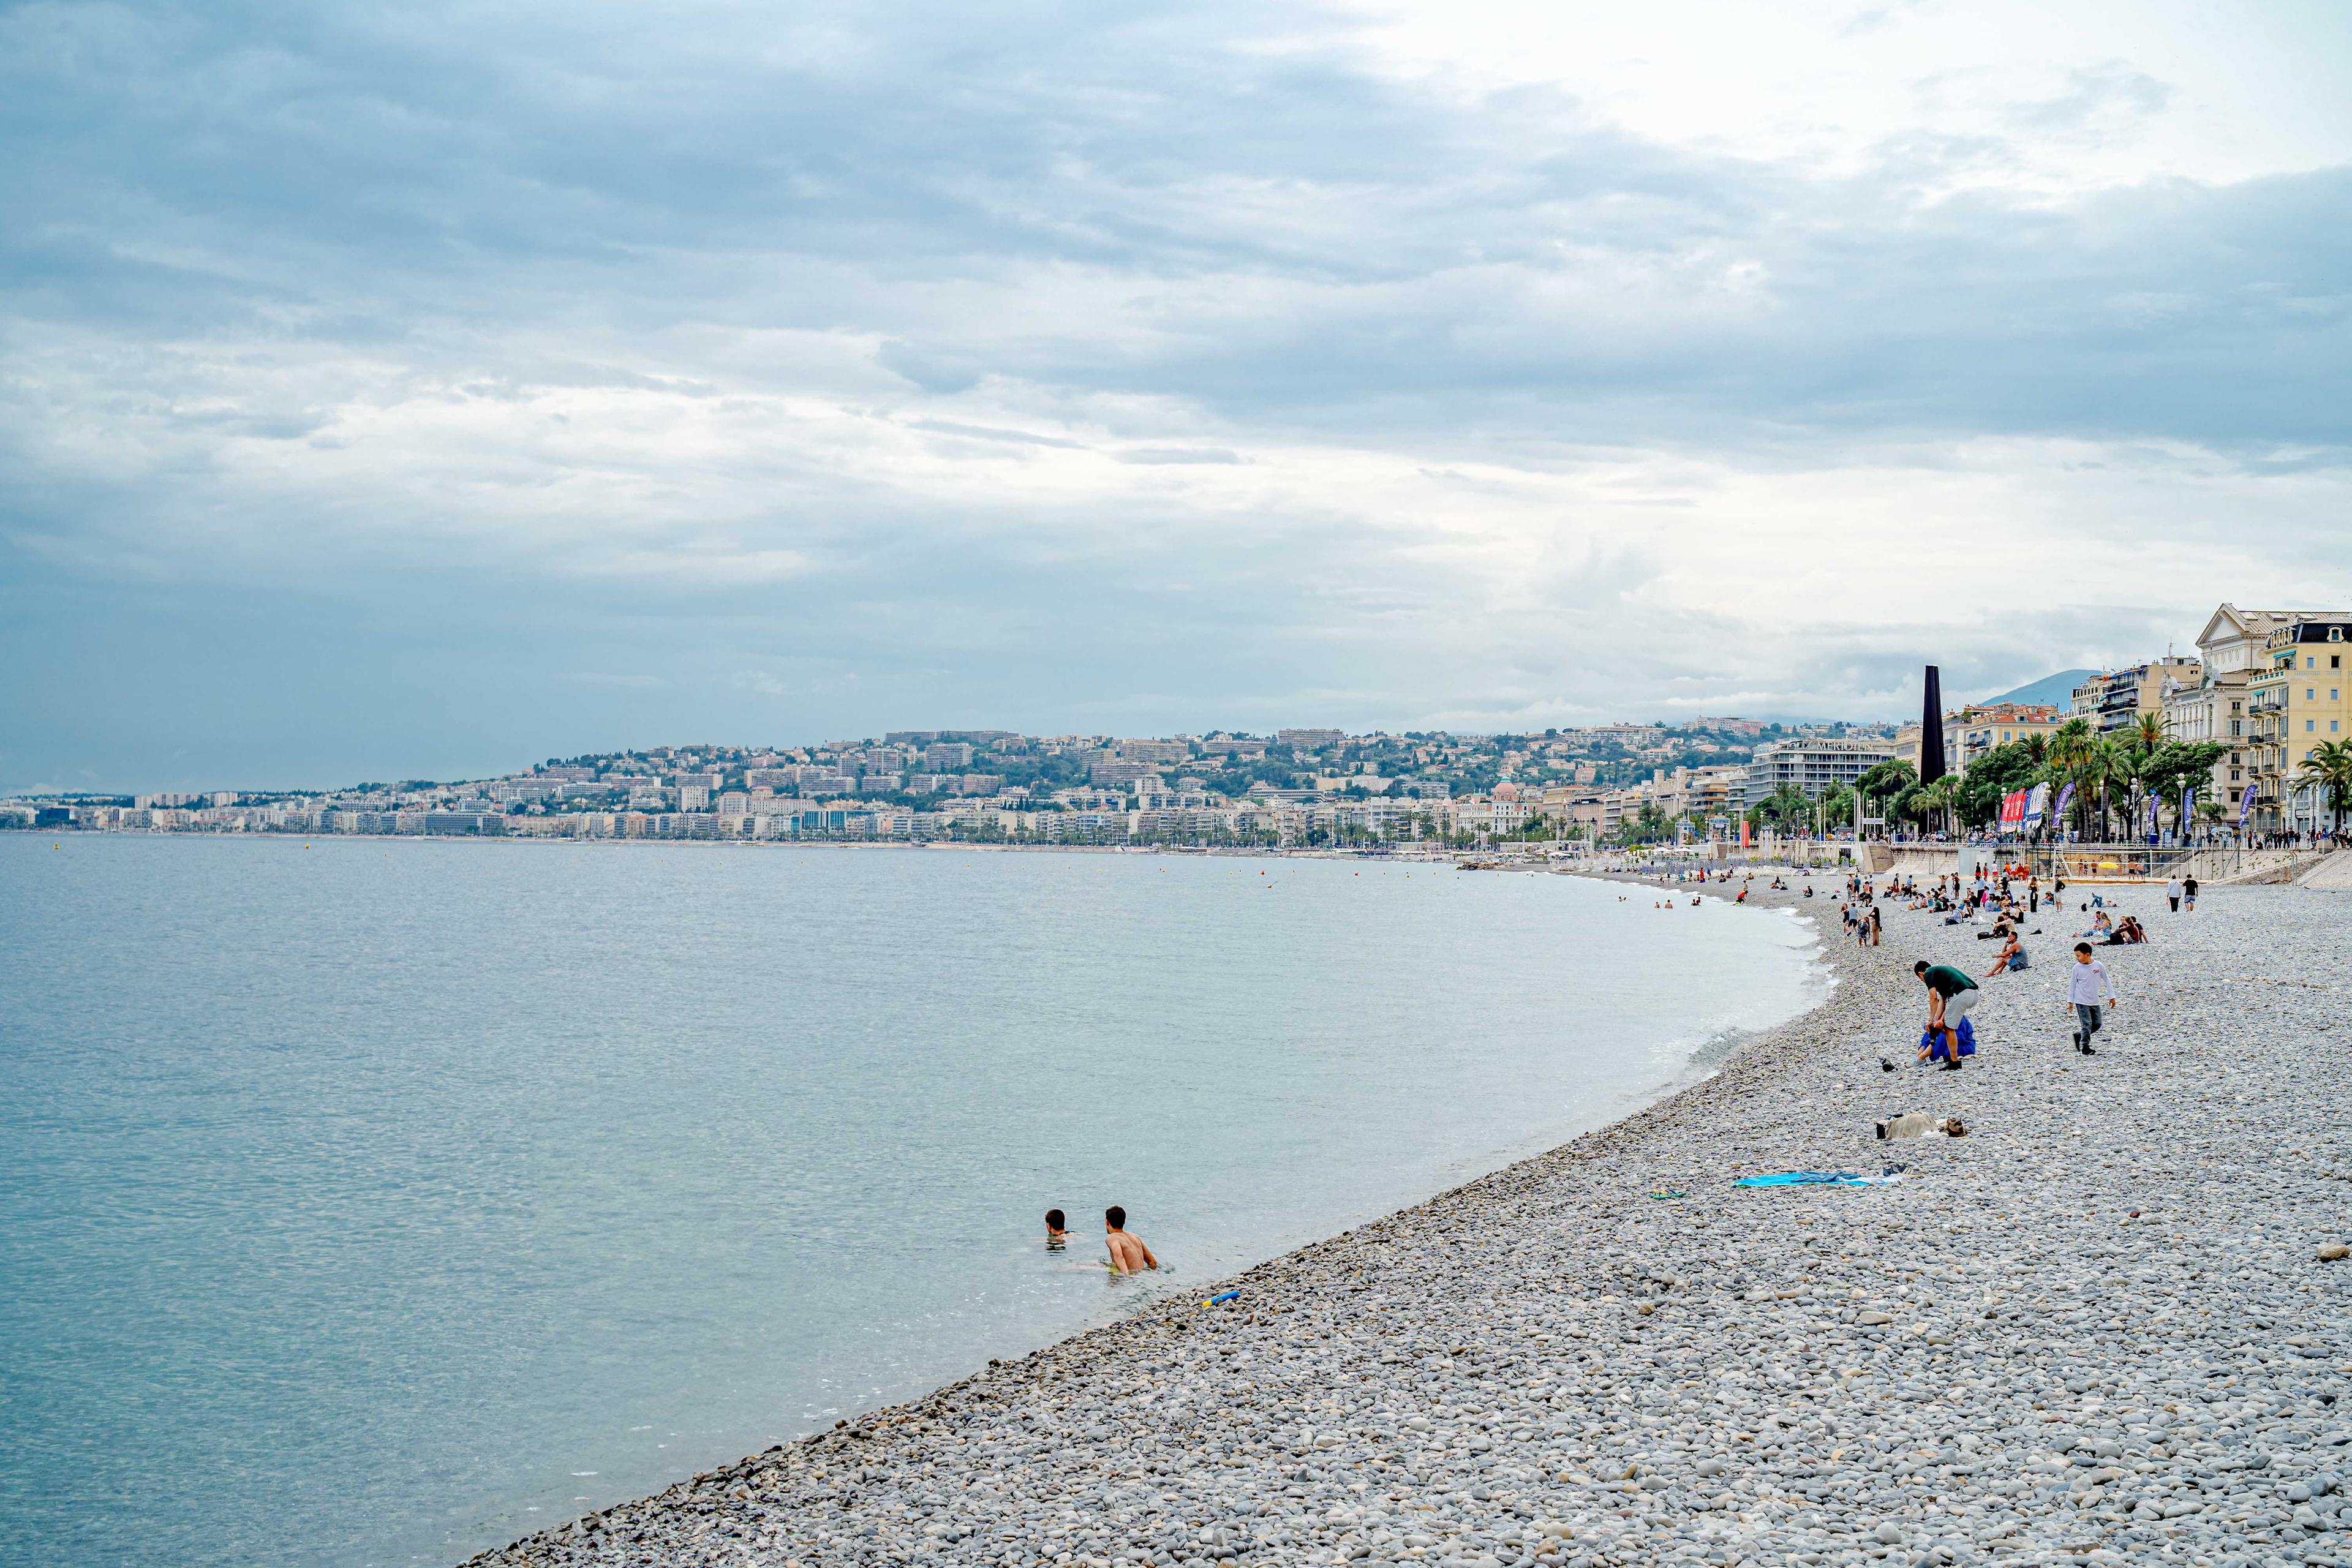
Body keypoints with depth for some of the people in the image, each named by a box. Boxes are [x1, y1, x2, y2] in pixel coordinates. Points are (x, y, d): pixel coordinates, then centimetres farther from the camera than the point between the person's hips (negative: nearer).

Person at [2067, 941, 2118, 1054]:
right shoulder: (2077, 968, -7)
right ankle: (2085, 1048, -1)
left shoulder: (2099, 966, -6)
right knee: (2087, 1024, -9)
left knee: (2097, 1024, 7)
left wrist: (2111, 997, 4)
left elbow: (2107, 981, 4)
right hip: (2082, 1002, -3)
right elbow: (2072, 984, 2)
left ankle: (2078, 1036, 25)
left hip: (2094, 1002, 3)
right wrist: (2070, 1001, 2)